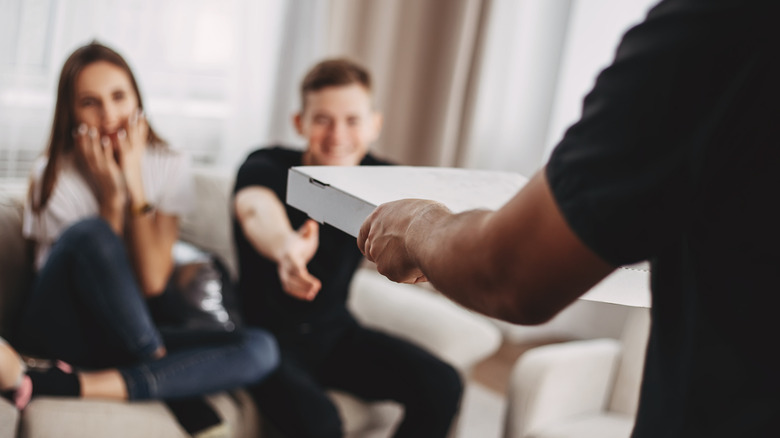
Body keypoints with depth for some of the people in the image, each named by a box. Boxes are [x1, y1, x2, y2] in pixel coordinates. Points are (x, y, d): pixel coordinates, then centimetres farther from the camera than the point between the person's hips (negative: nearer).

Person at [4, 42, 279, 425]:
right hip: (63, 334, -3)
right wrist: (111, 197, -18)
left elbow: (152, 283, -9)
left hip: (127, 338, 3)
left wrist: (136, 185, -15)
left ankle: (72, 385, -29)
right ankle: (174, 378, -15)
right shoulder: (53, 176, -6)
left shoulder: (169, 167, 0)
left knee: (260, 348, -23)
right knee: (90, 233, -33)